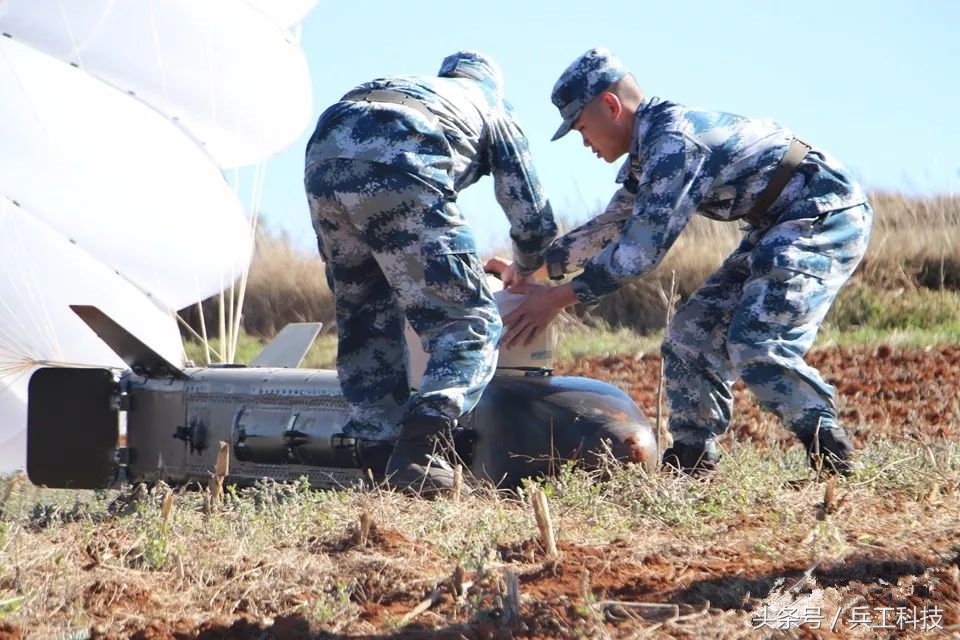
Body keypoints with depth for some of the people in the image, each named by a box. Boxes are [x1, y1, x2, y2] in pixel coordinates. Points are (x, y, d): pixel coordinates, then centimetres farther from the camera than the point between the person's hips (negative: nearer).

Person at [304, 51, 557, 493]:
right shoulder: (495, 111, 32)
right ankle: (418, 454, -19)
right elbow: (533, 218, 32)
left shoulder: (416, 85, 44)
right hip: (396, 170, -5)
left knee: (363, 322, 24)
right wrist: (524, 270, 55)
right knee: (470, 324, 0)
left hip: (322, 162, 6)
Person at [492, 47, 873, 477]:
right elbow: (611, 227, 24)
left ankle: (833, 459, -10)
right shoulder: (651, 148, 10)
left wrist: (558, 299, -16)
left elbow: (640, 250, -23)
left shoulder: (673, 142, -22)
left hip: (827, 215, -11)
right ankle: (689, 462, 10)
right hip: (779, 227, 11)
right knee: (693, 330, 7)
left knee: (756, 343, -22)